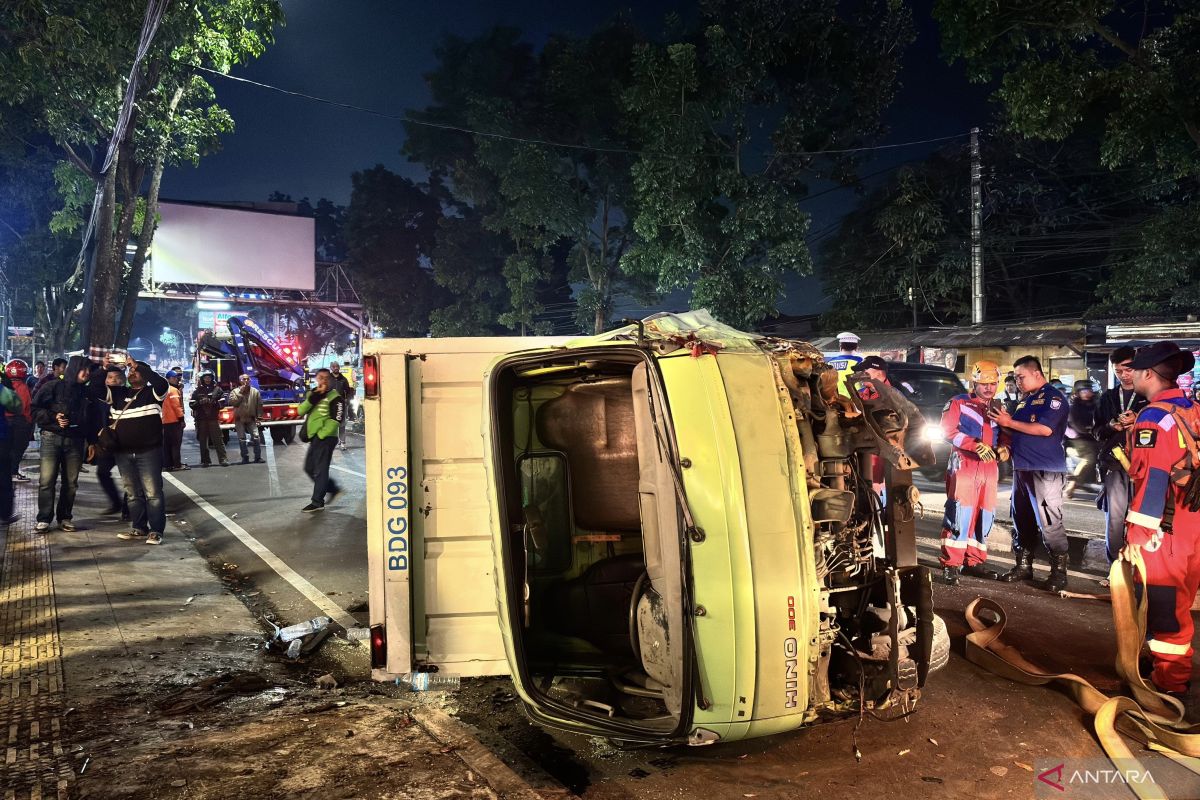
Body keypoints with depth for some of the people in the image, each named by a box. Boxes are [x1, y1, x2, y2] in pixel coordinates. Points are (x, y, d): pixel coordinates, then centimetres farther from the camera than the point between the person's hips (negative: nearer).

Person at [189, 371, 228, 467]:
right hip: (201, 419, 2)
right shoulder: (198, 391, 10)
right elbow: (191, 404, 6)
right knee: (203, 441, 3)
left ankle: (223, 459, -8)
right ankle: (205, 460, 9)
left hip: (213, 418, -2)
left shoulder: (217, 389, 8)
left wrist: (213, 402, -13)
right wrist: (200, 402, -11)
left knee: (218, 439, -6)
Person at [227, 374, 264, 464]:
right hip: (239, 419, 0)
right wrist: (240, 393, -13)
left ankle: (258, 457, -4)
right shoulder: (235, 392, 5)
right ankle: (245, 457, 8)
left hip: (251, 419, 0)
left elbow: (259, 405, 5)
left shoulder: (255, 392, 6)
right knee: (242, 439, 1)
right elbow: (232, 402, -12)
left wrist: (259, 417, -2)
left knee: (256, 437, -9)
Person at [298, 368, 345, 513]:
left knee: (320, 470, -4)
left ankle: (317, 502, 3)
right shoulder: (312, 394, 13)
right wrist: (313, 398, -15)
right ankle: (333, 488, 28)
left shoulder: (335, 397, -8)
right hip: (314, 438, 8)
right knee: (309, 468, 15)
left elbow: (336, 420, -15)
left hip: (325, 438, -8)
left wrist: (321, 435, -18)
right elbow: (301, 411, -1)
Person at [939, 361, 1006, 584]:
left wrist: (1004, 449, -1)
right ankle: (951, 564, -9)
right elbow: (948, 430, -10)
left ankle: (974, 561, 19)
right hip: (964, 464, -6)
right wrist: (975, 445, -20)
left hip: (989, 467, 6)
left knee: (984, 515, 9)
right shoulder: (959, 403, 0)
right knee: (960, 513, -11)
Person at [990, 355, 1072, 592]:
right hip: (1022, 468, 9)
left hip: (1046, 471, -8)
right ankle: (1023, 565, 22)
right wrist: (1003, 428, 5)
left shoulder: (1054, 398, -6)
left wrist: (1010, 423, -14)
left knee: (1049, 522, -8)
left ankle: (1059, 572, -1)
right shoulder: (1025, 401, 19)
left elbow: (1045, 429, -19)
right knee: (1022, 520, 12)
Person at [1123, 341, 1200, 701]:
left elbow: (1152, 479, -21)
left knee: (1163, 606, 2)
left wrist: (1137, 534, -19)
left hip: (1166, 531, -9)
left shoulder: (1153, 417, -17)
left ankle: (1169, 681, 12)